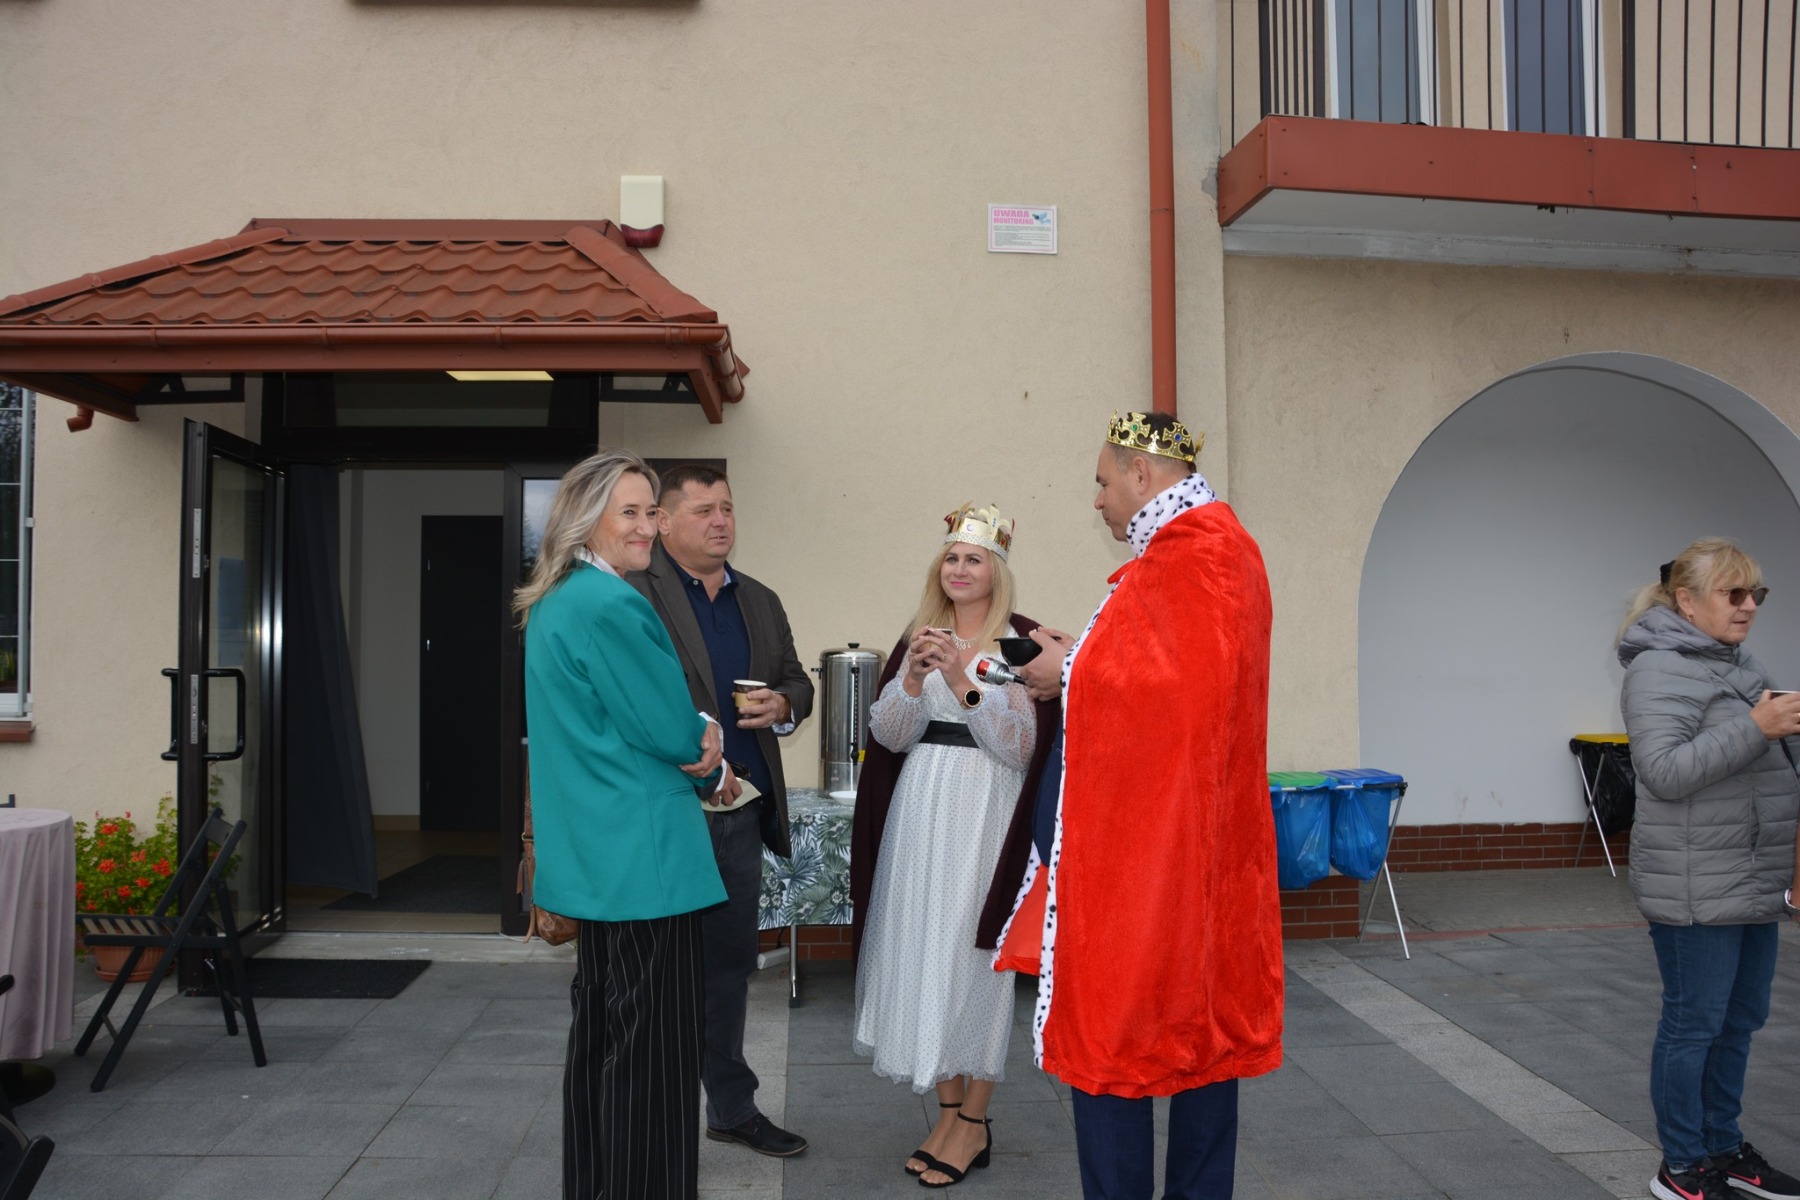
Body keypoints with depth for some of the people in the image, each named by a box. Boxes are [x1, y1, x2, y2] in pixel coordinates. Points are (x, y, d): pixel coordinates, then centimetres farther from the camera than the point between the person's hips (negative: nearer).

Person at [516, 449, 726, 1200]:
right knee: (650, 1041, 0)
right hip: (641, 856, -10)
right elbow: (674, 733, -17)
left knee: (601, 1027, 18)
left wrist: (694, 743, 1)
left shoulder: (556, 603, 12)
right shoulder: (611, 606, -19)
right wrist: (710, 749, 5)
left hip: (593, 852, 10)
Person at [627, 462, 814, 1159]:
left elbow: (796, 681, 21)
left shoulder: (761, 601, 15)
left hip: (743, 813, 7)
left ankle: (732, 1108, 31)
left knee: (730, 964, 17)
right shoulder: (632, 595, -8)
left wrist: (784, 704, -3)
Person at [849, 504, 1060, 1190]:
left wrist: (962, 682, -20)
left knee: (972, 956, -1)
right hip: (919, 811, 5)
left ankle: (974, 1124, 14)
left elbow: (1022, 746, -11)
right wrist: (912, 679, -12)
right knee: (923, 952, 8)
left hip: (985, 815, -5)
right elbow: (888, 736, 5)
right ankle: (948, 1113, 23)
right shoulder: (918, 638, 12)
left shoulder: (1021, 640, -4)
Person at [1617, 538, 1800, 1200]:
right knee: (1694, 1025, 1)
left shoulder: (1740, 665, 15)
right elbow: (1665, 771, -23)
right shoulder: (1660, 670, -13)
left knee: (1738, 1022, 16)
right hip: (1697, 892, -9)